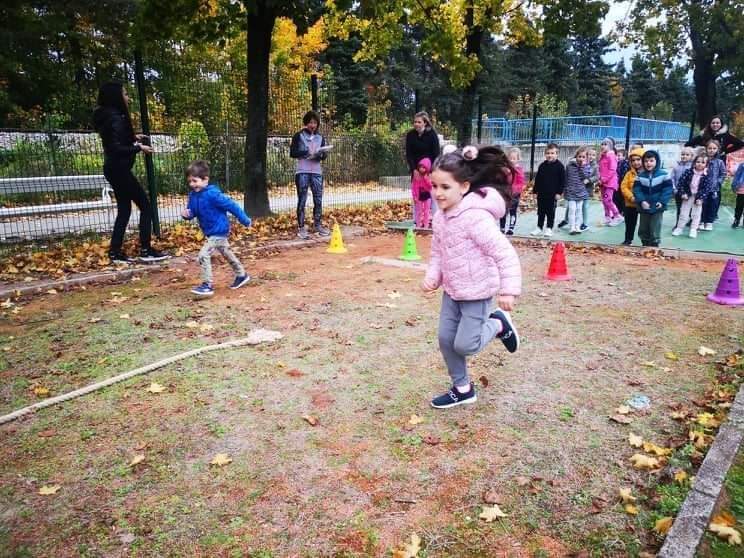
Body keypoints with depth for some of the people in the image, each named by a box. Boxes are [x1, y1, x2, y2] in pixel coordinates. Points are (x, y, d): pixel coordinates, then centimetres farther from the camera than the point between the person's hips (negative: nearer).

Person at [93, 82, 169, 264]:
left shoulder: (108, 116, 13)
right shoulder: (116, 118, -17)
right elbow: (116, 148, -23)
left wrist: (133, 137, 15)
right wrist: (139, 148, -15)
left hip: (114, 169, 10)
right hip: (119, 170, -10)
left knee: (124, 210, 12)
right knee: (145, 206, -4)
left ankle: (115, 252, 14)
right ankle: (145, 250, -1)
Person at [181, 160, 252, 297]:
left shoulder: (212, 194, -26)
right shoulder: (193, 195, -2)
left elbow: (231, 205, -21)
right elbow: (192, 212, 7)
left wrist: (245, 220, -15)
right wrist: (186, 214, -18)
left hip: (219, 231, -10)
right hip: (211, 232, 10)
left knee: (203, 255, -16)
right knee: (227, 253, 24)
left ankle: (207, 285, -6)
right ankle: (242, 275, 42)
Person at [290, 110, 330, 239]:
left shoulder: (320, 138, 14)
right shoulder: (298, 136, 3)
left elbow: (324, 155, 10)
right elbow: (292, 153, -4)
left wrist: (321, 154, -13)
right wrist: (306, 152, -17)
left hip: (317, 172, 4)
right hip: (302, 172, -4)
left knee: (318, 200, 4)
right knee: (302, 201, -3)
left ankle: (317, 225, 17)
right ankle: (301, 228, 0)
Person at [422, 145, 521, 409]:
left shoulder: (476, 217, -27)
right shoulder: (440, 216, 0)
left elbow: (505, 253, -26)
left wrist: (508, 289, -26)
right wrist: (432, 276, -4)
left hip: (477, 291, -8)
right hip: (452, 290, 8)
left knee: (464, 345, -5)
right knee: (446, 339, 9)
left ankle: (498, 324, 23)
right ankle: (462, 388, 27)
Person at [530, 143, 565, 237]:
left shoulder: (559, 166, -6)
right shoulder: (542, 165, 5)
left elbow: (562, 180, -6)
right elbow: (537, 179, 11)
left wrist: (559, 192, -10)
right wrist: (535, 190, 7)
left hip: (552, 194, -4)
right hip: (541, 193, 4)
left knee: (550, 212, 5)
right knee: (541, 211, 11)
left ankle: (549, 228, 14)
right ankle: (539, 228, 20)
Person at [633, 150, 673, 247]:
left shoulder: (663, 174, -7)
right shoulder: (640, 175, 0)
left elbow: (668, 189, -7)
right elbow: (636, 190, -6)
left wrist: (662, 202, -18)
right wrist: (642, 201, -20)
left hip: (657, 208, -3)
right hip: (644, 208, 3)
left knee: (655, 232, 2)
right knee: (643, 230, 13)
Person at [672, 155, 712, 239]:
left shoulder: (706, 176, -12)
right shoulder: (688, 172, -9)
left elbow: (707, 188, -12)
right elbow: (681, 182, -8)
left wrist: (701, 198, -18)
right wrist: (682, 193, -15)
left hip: (698, 197, -1)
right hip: (687, 196, 1)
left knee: (696, 214, 7)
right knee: (683, 213, 9)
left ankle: (693, 230, 18)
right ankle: (679, 228, 21)